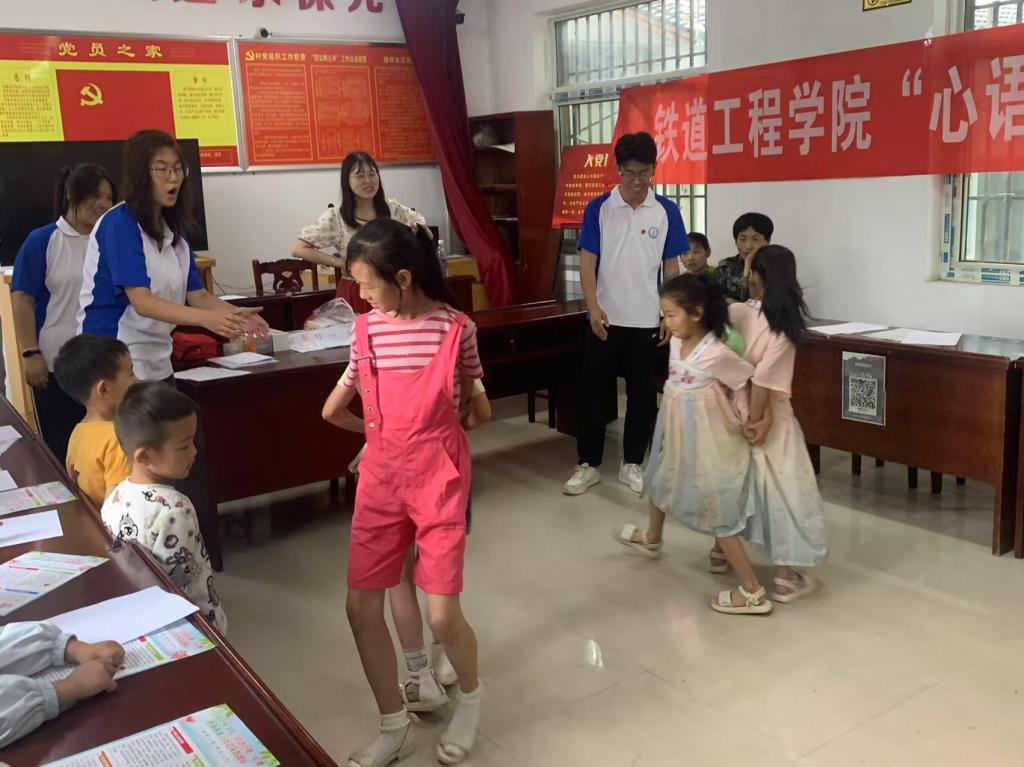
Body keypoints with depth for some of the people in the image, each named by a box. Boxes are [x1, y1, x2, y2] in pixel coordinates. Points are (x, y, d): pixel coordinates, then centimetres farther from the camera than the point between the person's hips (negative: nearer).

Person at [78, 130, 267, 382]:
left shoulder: (173, 229, 8)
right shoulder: (119, 224, -15)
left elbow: (197, 295, 2)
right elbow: (141, 302, -25)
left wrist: (235, 314, -19)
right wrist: (205, 319, -38)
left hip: (157, 364, 8)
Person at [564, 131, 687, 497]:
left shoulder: (667, 212, 0)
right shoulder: (598, 208, -4)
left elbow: (671, 267, 4)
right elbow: (587, 262, -5)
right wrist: (594, 307, -17)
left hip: (647, 320, 1)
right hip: (605, 319, -1)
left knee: (643, 394, 8)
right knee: (593, 392, 4)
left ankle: (632, 464, 22)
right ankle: (588, 464, 16)